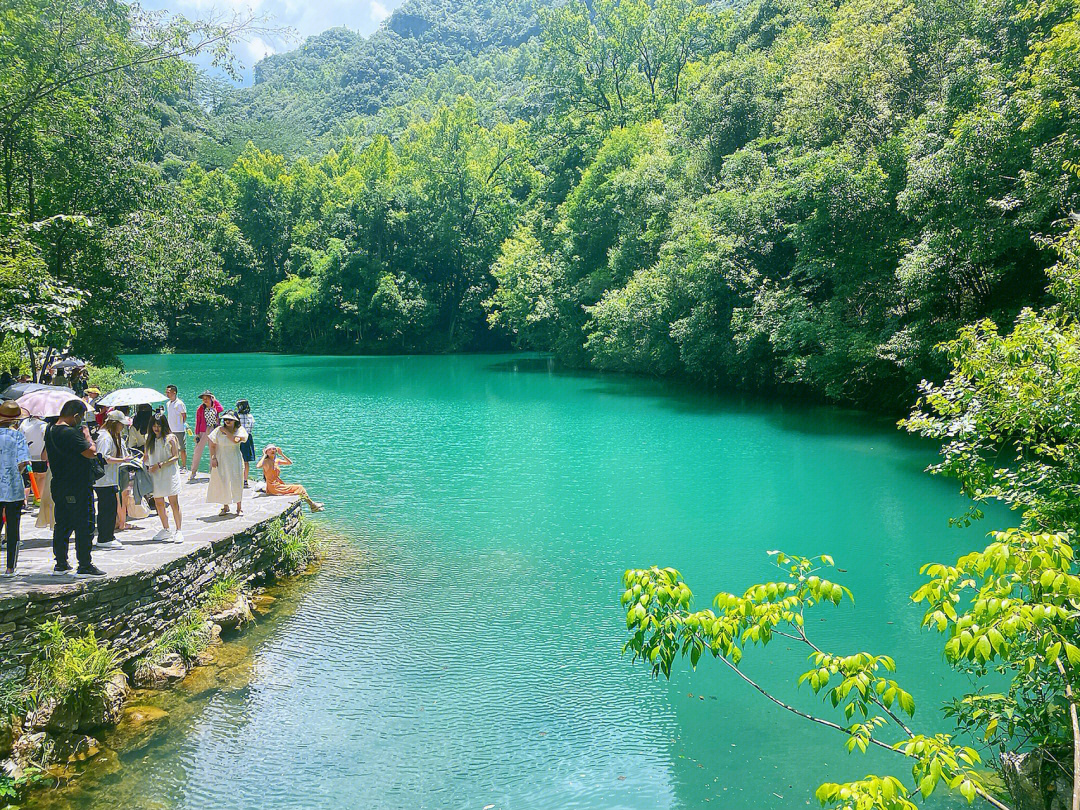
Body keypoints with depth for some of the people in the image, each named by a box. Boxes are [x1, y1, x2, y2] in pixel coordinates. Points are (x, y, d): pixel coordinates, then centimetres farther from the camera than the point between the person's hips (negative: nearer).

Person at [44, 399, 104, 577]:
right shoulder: (70, 433, -21)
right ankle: (85, 566, 1)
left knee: (62, 525, 16)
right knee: (84, 526, -2)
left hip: (58, 487, 9)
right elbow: (91, 452, -24)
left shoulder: (50, 431, 9)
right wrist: (86, 434, -7)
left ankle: (60, 564, 23)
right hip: (77, 487, -9)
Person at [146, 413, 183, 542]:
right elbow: (146, 457, 20)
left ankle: (178, 531, 0)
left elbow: (176, 456, -8)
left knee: (174, 503, -4)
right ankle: (165, 530, 20)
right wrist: (147, 467, 2)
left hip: (169, 473, -5)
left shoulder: (170, 438, -2)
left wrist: (160, 465, -16)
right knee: (158, 504, 7)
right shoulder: (149, 439, 13)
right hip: (155, 475, 5)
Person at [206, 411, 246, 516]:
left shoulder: (240, 430, -2)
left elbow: (236, 440, -21)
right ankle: (225, 507, 16)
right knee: (222, 483, 2)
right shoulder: (219, 430, 2)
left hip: (235, 460, -1)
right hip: (221, 460, 1)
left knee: (236, 483, -2)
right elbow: (212, 445, 3)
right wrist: (213, 458, -6)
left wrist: (225, 431, -13)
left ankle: (239, 507, 8)